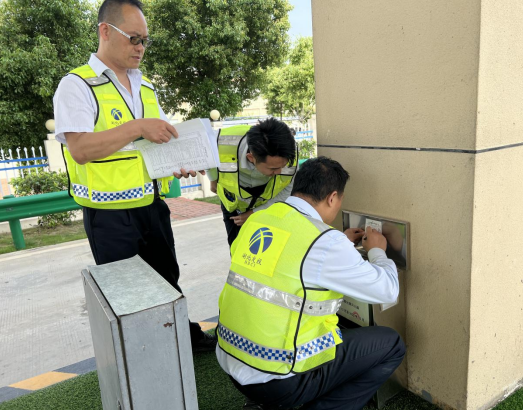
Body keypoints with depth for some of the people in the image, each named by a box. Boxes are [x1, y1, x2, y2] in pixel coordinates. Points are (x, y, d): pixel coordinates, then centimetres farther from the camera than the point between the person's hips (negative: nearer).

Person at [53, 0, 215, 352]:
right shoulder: (77, 85, -9)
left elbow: (162, 136, 19)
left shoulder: (145, 86, 12)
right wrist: (137, 127, -25)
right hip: (111, 214, -6)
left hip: (153, 205, 6)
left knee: (167, 279, 20)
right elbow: (80, 149, -22)